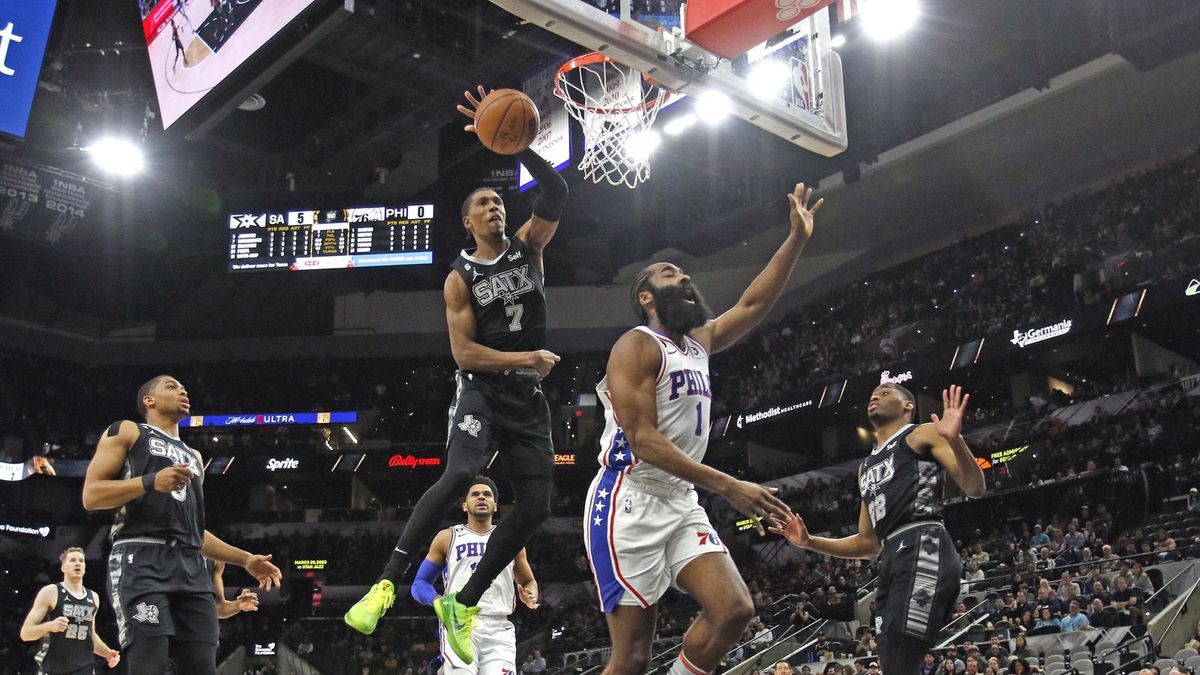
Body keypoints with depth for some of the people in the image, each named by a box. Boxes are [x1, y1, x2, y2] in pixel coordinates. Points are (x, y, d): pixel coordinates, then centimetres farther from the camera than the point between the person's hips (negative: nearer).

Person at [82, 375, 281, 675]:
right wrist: (150, 481, -15)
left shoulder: (193, 456, 32)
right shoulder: (127, 431, 12)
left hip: (191, 568, 6)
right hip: (141, 560, -6)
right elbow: (90, 496, 0)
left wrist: (245, 559, 21)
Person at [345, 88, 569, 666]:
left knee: (535, 506, -1)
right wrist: (527, 358, -15)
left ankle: (462, 604, 10)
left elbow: (556, 192, -10)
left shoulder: (529, 246, 8)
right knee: (460, 473, -30)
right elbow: (463, 353, -8)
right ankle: (388, 583, -25)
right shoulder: (460, 278, 0)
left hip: (528, 397, 4)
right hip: (480, 390, -4)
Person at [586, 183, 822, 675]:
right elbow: (643, 440, -18)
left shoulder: (699, 342, 17)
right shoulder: (637, 345, -9)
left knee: (734, 610, -10)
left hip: (681, 505, 8)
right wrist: (728, 487, -23)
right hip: (629, 504, -8)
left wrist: (797, 240, 8)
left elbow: (753, 305, 19)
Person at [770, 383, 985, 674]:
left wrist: (954, 440, -21)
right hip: (892, 562, 9)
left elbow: (975, 488, -3)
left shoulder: (924, 434, 10)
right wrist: (809, 542, 21)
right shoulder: (867, 466, 31)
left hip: (924, 550, -8)